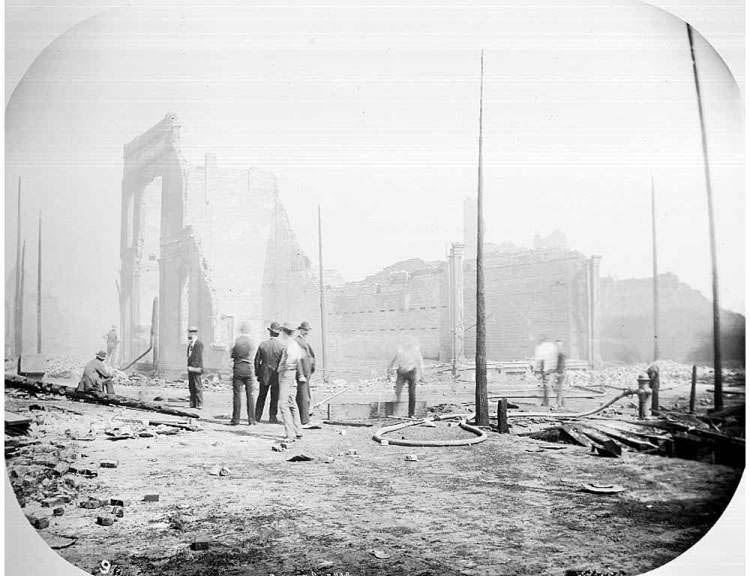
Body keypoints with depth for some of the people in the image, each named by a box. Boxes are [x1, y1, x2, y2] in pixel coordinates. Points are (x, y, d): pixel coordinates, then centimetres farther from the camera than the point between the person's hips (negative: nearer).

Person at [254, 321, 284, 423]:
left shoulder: (263, 344, -4)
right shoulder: (281, 346, -11)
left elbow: (257, 360, 1)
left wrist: (257, 373, 10)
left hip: (264, 375, 3)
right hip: (276, 375, -3)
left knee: (261, 396, 15)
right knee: (275, 397, 7)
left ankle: (257, 416, 19)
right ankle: (272, 417, 7)